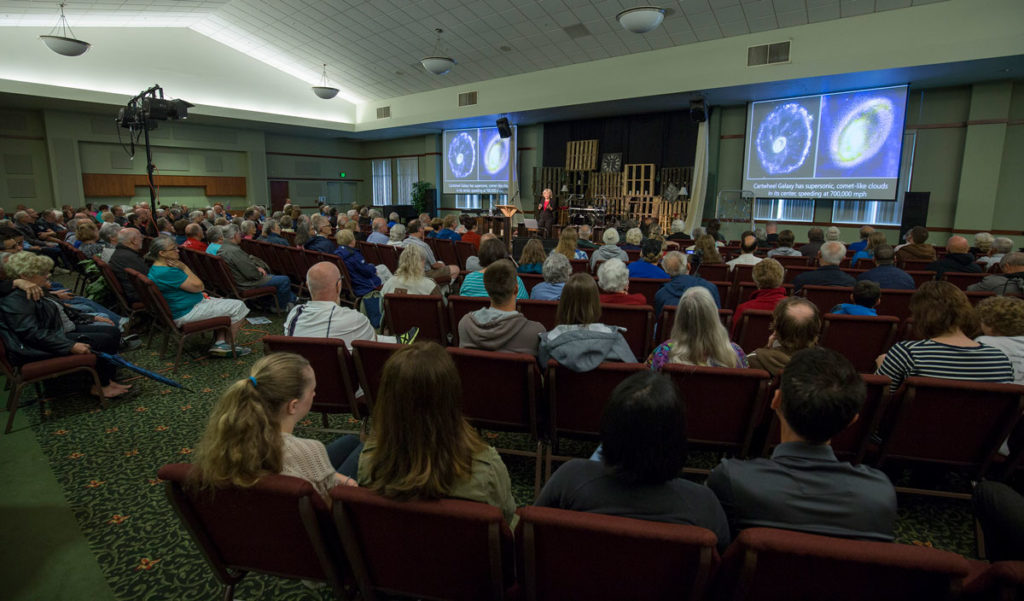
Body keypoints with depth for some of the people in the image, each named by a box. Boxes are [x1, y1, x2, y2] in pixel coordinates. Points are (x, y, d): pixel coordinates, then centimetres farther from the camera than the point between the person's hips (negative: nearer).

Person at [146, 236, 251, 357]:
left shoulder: (156, 269, 12)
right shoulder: (166, 273, -25)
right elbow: (197, 286, -21)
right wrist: (184, 268, -13)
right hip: (187, 313, -11)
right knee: (238, 307, -10)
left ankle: (220, 343, 5)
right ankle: (230, 345, 5)